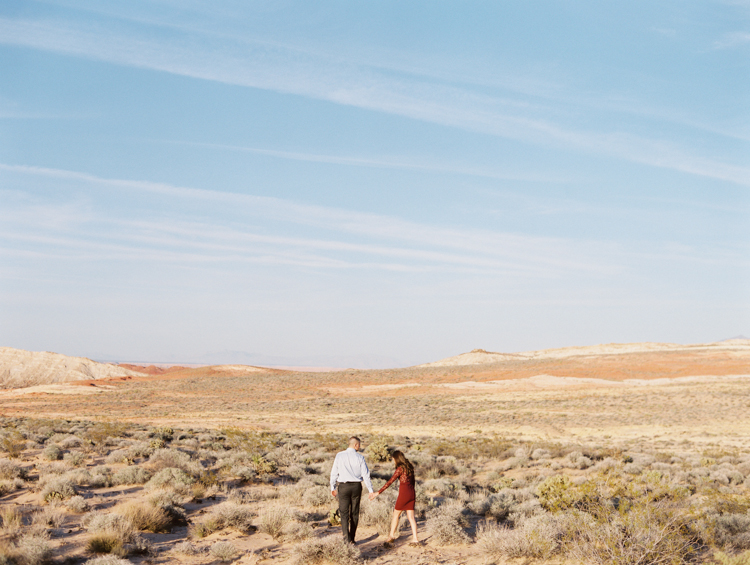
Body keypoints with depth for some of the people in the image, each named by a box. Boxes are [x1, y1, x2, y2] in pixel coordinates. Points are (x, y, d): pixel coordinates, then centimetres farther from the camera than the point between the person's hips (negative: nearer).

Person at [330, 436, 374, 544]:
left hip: (343, 486, -1)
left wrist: (333, 487, 13)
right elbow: (366, 475, -2)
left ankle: (347, 538, -15)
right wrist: (370, 490, 5)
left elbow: (334, 473, 2)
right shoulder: (360, 457, -4)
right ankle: (352, 538, 16)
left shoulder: (339, 455, -2)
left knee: (344, 512, 0)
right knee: (354, 513, 12)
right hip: (356, 486, 1)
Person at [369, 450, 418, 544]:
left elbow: (390, 481, -17)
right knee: (411, 517, 7)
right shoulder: (409, 467, 10)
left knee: (396, 515, 9)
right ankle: (415, 538, 2)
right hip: (411, 494, 7)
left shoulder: (400, 468, -13)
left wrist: (378, 492, -17)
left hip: (403, 494, -7)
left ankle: (392, 535, 17)